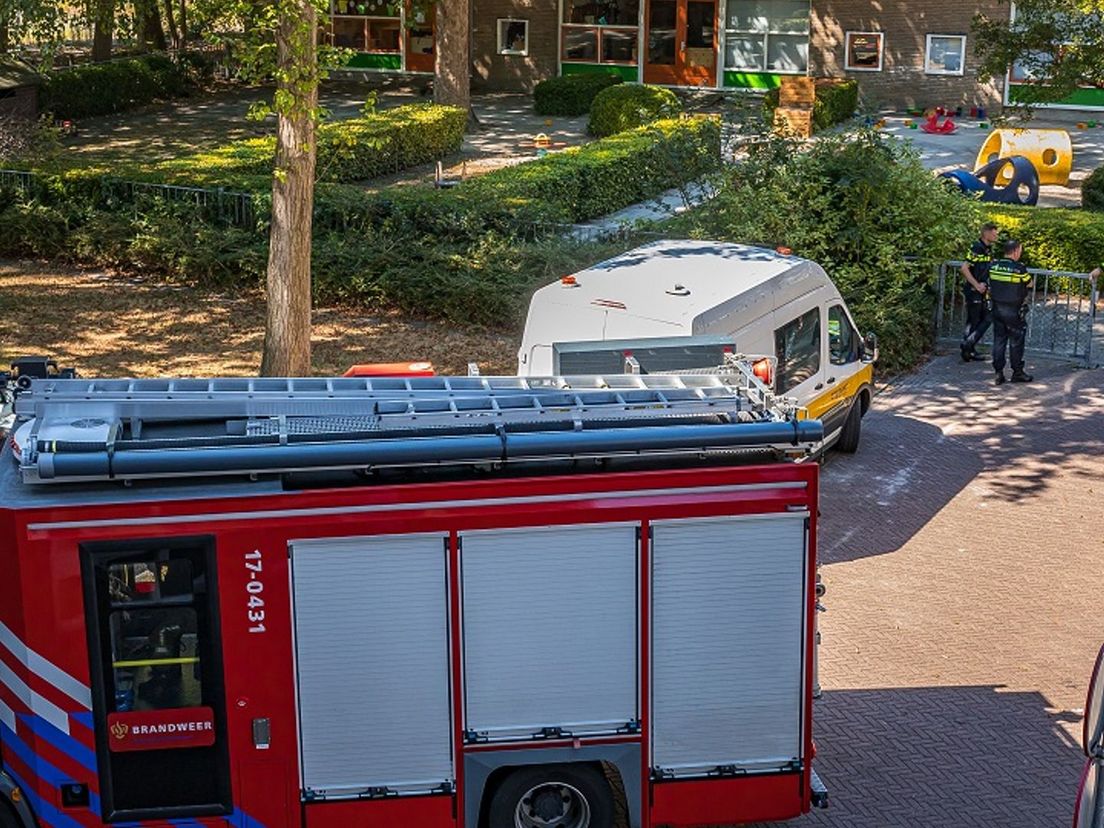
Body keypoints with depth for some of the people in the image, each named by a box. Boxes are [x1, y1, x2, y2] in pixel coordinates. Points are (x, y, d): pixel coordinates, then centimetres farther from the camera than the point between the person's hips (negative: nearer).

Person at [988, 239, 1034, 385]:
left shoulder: (993, 266, -1)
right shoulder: (1019, 268, -17)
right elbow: (1029, 284, -3)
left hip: (997, 308, 5)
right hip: (1014, 311, -5)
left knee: (999, 340, 9)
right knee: (1016, 341, 7)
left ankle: (999, 373, 9)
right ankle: (1017, 372, 14)